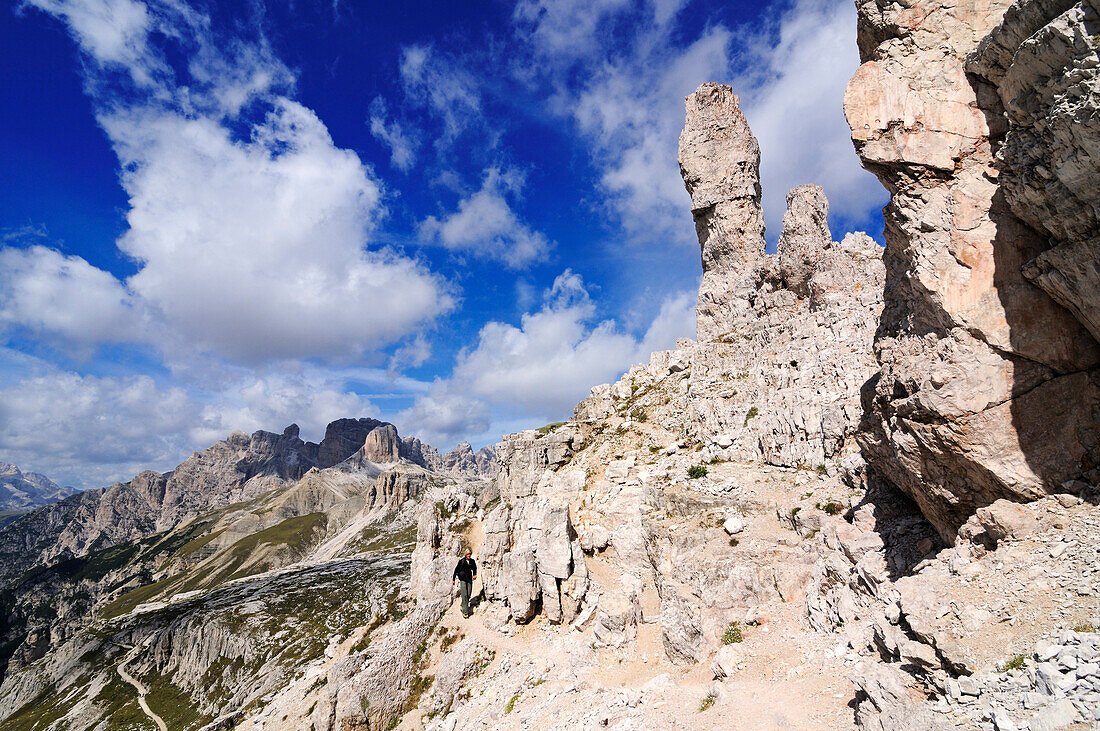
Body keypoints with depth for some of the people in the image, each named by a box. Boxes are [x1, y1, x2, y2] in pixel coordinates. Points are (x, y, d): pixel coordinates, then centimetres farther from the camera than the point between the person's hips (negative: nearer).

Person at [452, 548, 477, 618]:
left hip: (469, 579, 5)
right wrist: (453, 579, 3)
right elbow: (456, 570, -1)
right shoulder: (461, 561, -10)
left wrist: (475, 574, 13)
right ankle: (465, 612, -9)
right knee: (464, 595, -12)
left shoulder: (472, 561, 2)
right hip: (462, 579, -4)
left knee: (468, 595, 5)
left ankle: (462, 606, 32)